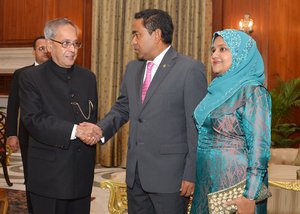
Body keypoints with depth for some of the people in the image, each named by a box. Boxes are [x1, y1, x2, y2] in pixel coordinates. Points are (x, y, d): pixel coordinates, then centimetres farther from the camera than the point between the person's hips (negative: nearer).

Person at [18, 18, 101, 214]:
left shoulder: (88, 77, 12)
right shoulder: (31, 78, -4)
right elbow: (34, 121, -16)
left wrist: (91, 132, -5)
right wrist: (75, 130, -24)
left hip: (82, 173, 4)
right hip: (49, 174, -4)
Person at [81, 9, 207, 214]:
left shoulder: (190, 69, -10)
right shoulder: (133, 68, 11)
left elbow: (198, 126, -11)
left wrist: (191, 174, -13)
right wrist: (100, 130, -3)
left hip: (169, 174, -6)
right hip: (135, 173, 6)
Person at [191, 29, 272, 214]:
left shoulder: (252, 92, -14)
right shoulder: (217, 90, 9)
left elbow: (259, 149, -18)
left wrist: (249, 197, -22)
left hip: (234, 182, -7)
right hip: (207, 181, 7)